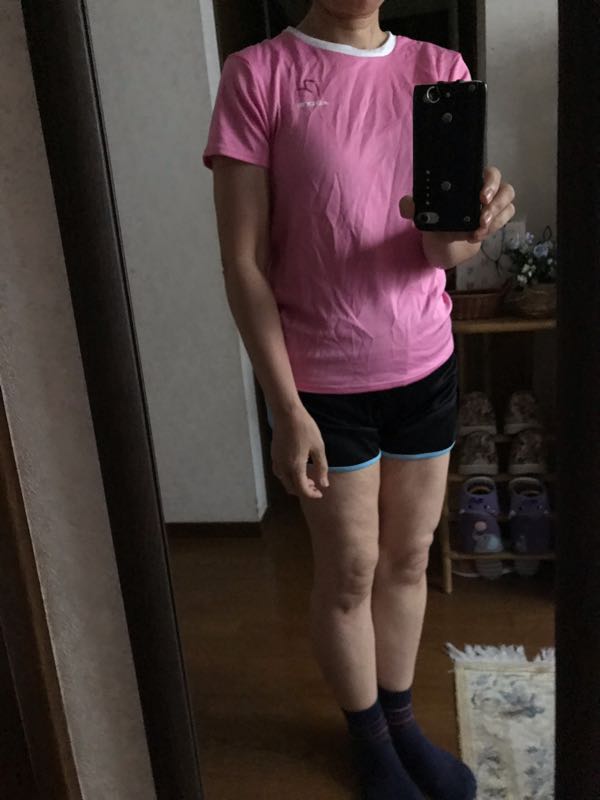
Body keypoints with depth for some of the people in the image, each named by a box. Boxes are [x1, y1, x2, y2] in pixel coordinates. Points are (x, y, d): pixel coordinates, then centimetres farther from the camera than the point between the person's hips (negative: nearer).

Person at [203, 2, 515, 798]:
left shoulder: (441, 68, 3)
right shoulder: (258, 73, -8)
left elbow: (441, 247, -3)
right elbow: (244, 261, -11)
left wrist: (462, 231, -28)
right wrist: (287, 409, -15)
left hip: (426, 364, 4)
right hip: (322, 380, -4)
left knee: (409, 558, 17)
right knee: (349, 573, 11)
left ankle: (402, 720, 41)